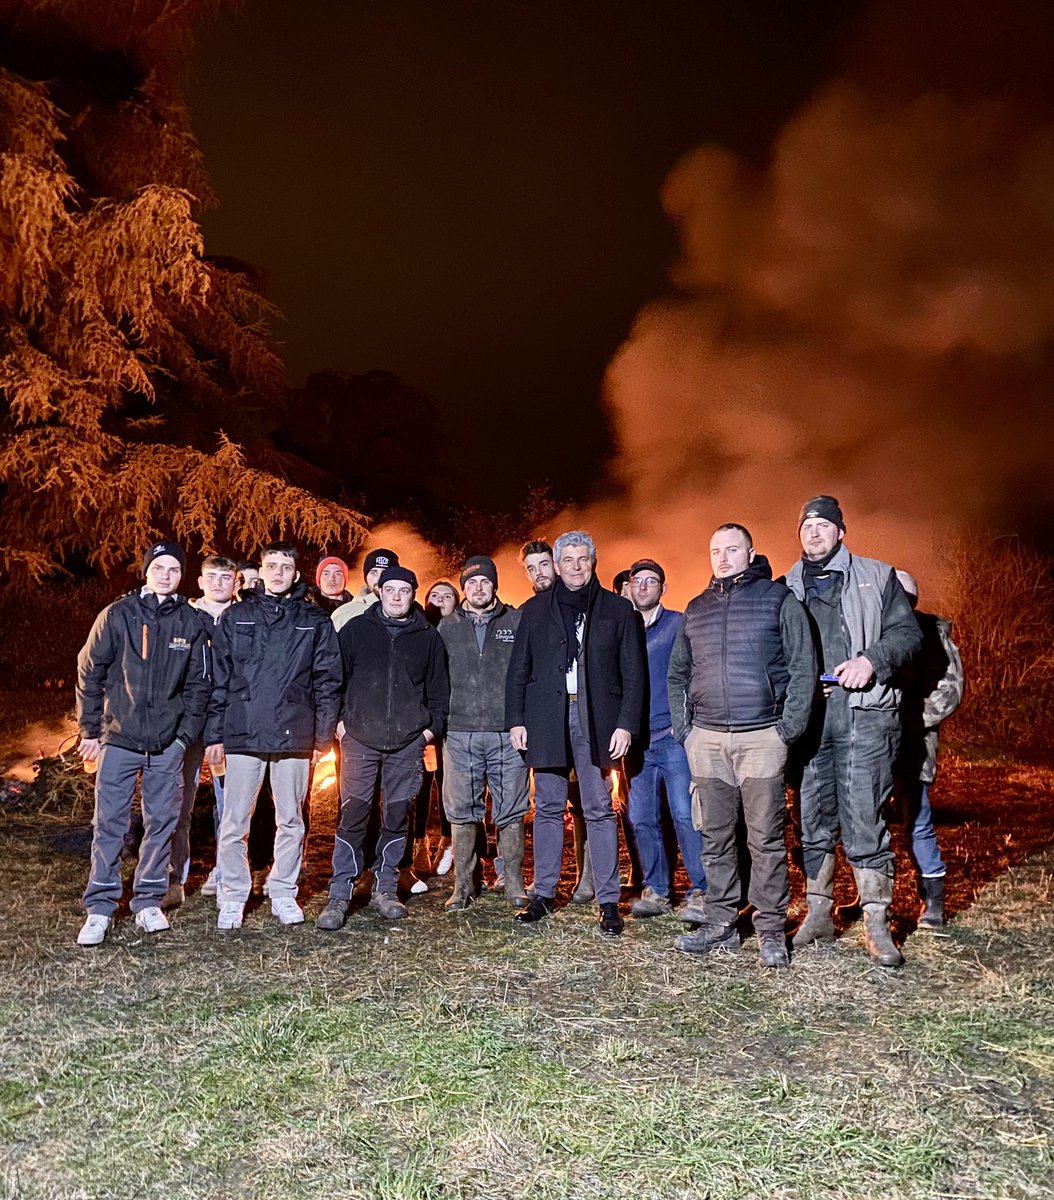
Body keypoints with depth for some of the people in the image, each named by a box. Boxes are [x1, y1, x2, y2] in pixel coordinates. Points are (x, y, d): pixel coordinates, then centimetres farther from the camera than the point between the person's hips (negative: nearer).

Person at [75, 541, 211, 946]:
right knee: (109, 823, 2)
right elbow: (89, 673, 3)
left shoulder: (191, 623, 3)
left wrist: (187, 734, 1)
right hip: (118, 737, -1)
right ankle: (100, 908, 12)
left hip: (167, 742, 2)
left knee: (162, 821, 7)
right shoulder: (117, 615, -1)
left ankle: (149, 901, 20)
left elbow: (198, 685, 7)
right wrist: (90, 729, 2)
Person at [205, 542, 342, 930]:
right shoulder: (235, 617, 8)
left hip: (294, 735, 0)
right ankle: (232, 897, 17)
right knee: (234, 823, 3)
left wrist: (324, 735, 1)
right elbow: (218, 679, 6)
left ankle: (283, 893, 23)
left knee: (291, 821, 9)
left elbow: (327, 680, 6)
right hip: (243, 734, 0)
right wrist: (214, 734, 1)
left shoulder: (315, 621, 7)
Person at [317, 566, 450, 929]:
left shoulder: (428, 637, 9)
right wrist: (338, 718, 1)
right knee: (353, 816, -4)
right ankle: (339, 896, 5)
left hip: (408, 742, 2)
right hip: (360, 738, -1)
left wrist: (433, 725, 5)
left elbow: (439, 688, 14)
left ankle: (385, 889, 19)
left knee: (397, 816, 7)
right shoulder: (356, 629, 6)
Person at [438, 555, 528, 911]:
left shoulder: (517, 622, 6)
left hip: (508, 733, -1)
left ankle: (514, 883, 16)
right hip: (460, 734, 2)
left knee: (511, 811, 4)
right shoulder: (447, 627, 11)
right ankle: (463, 885, 17)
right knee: (462, 811, 6)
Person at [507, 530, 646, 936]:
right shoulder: (535, 610, 11)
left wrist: (626, 723, -5)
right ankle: (543, 894, 16)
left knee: (599, 810, -1)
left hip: (594, 718, -1)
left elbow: (634, 673, 4)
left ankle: (608, 901, 6)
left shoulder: (618, 610, 7)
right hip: (547, 718, 2)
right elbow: (518, 670, 10)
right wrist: (516, 719, 2)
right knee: (548, 807, 6)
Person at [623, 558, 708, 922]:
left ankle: (700, 893, 3)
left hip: (673, 737, -4)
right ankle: (655, 891, 18)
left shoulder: (679, 625, 2)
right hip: (636, 741, 4)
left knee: (685, 816, -6)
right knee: (640, 819, 6)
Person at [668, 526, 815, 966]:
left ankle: (771, 931, 10)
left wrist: (790, 726, -7)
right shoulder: (695, 609, 15)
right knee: (715, 837, 8)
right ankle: (719, 924, 18)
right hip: (706, 739, 4)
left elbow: (803, 666, -1)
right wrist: (682, 726, 9)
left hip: (761, 737, -4)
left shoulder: (779, 599, 2)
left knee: (767, 838, 0)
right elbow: (677, 674, 20)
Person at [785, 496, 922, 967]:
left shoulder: (877, 577, 10)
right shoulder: (785, 588, 15)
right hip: (806, 716, 3)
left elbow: (908, 631, 6)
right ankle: (818, 914, 21)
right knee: (813, 821, 9)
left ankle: (876, 924, 6)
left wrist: (871, 659, -11)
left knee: (864, 823, -4)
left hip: (863, 715, -3)